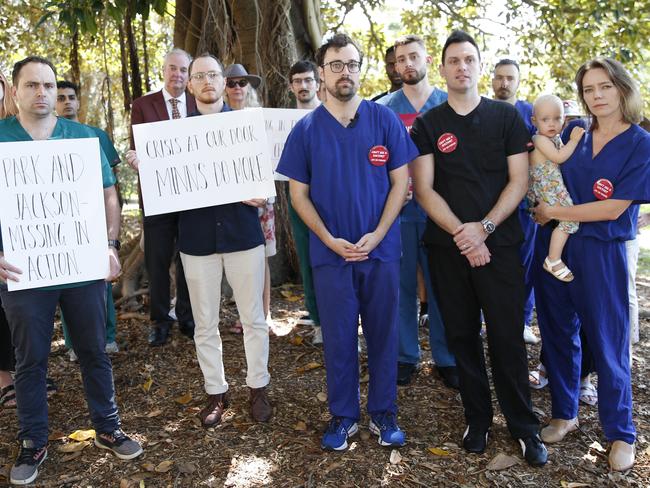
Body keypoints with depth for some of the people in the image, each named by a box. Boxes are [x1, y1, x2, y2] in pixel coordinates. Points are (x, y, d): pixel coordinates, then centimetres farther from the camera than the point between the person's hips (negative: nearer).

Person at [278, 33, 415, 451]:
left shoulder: (385, 120, 0)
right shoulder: (306, 129, 1)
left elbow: (400, 182, 0)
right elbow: (298, 193, 2)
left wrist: (377, 234, -12)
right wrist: (330, 240, -10)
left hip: (381, 249, 0)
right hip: (331, 253, 0)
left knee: (383, 335, 10)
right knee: (339, 338, 9)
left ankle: (384, 413, 26)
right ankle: (343, 416, 25)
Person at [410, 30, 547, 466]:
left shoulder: (506, 117, 5)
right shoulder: (427, 125, 5)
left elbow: (519, 180, 0)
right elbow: (424, 189, -2)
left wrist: (484, 227, -13)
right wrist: (460, 232, -14)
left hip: (499, 244, -1)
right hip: (448, 246, 1)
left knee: (508, 337, 1)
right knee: (462, 336, 8)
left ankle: (525, 426, 17)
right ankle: (477, 419, 24)